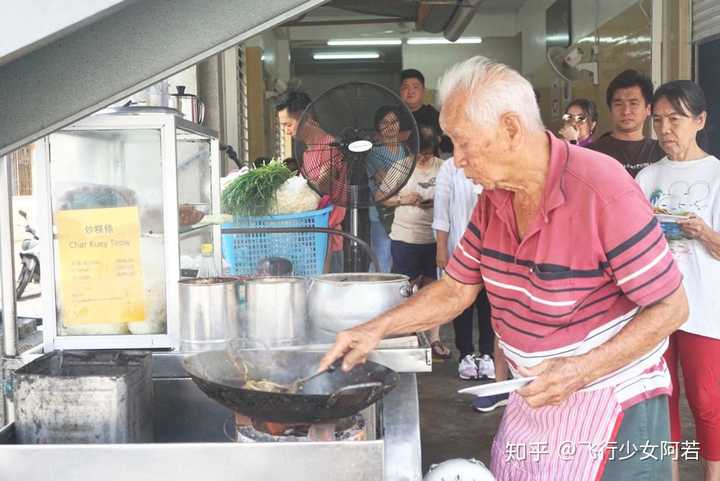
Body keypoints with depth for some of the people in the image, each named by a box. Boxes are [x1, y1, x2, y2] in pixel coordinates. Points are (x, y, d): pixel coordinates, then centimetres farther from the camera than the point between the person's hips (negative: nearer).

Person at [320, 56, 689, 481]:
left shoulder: (603, 192, -24)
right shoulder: (493, 200, 0)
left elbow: (671, 307, -19)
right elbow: (456, 289, 8)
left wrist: (581, 371, -26)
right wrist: (376, 329, -3)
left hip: (613, 408, -6)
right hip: (533, 399, 7)